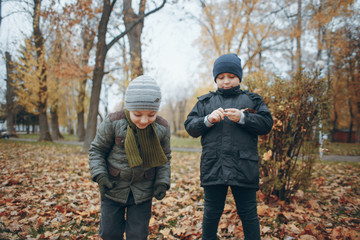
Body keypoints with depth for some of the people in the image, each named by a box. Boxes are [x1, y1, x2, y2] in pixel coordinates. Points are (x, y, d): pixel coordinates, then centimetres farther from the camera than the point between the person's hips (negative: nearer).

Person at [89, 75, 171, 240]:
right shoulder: (113, 123, -18)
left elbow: (165, 158, 3)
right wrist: (100, 175, -17)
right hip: (113, 189, 0)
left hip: (143, 192, 1)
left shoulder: (162, 128, -11)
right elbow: (97, 150, -4)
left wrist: (163, 182, -8)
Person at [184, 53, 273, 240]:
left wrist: (242, 118, -14)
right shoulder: (205, 102, 13)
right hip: (213, 167, 1)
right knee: (211, 213, 13)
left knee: (248, 214, 9)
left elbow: (267, 123, 1)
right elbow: (190, 127, 6)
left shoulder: (252, 100, 10)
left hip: (243, 168, -1)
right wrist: (208, 120, -12)